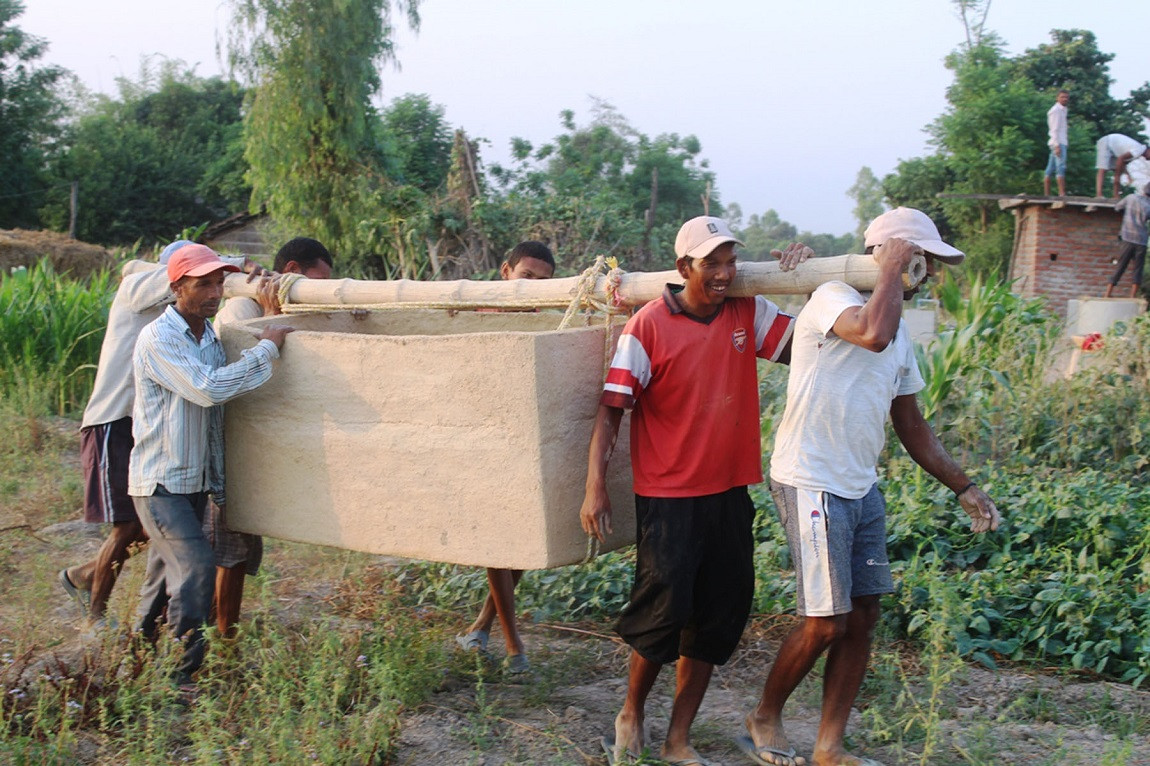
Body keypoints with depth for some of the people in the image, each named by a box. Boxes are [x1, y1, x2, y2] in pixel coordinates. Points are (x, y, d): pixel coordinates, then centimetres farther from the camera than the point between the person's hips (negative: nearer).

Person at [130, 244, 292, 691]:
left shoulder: (210, 338, 10)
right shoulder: (159, 340, -16)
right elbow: (207, 388, -27)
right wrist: (266, 350, -20)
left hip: (194, 481, 8)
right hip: (159, 482, -7)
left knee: (168, 571, 15)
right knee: (195, 568, -15)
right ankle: (184, 672, -6)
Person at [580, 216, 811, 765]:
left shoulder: (748, 313, 3)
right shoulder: (650, 325, -11)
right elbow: (611, 408, -12)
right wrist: (595, 487, -19)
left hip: (729, 493, 5)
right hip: (667, 498, -5)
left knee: (718, 617, 9)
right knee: (664, 608, -6)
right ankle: (631, 714, 23)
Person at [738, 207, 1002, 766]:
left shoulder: (900, 333, 16)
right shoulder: (832, 298, -10)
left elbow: (910, 424, 21)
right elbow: (873, 334, -34)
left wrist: (962, 486, 17)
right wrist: (892, 269, -18)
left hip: (862, 489, 9)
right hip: (811, 484, -9)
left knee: (862, 618, 8)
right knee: (826, 622, -6)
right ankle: (764, 719, 17)